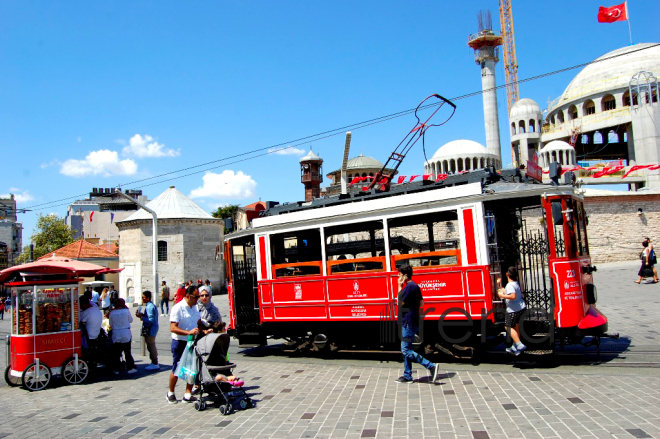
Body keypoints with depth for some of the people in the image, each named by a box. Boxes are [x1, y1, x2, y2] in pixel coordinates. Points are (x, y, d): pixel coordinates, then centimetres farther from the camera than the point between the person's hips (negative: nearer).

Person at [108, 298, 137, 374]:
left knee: (117, 353, 10)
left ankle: (116, 369, 12)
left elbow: (111, 324, 5)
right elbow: (131, 320, 6)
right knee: (127, 352, 5)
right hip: (126, 334, -2)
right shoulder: (126, 311, -9)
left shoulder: (112, 313, -3)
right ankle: (130, 368, 6)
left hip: (116, 335, 2)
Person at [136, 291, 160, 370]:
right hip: (150, 329, 10)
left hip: (150, 330, -10)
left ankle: (155, 364, 6)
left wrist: (141, 317, -21)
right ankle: (154, 362, 27)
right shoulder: (151, 305, 11)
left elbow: (151, 320, -25)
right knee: (151, 346, 18)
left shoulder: (149, 307, -21)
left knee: (151, 346, -2)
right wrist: (142, 315, 7)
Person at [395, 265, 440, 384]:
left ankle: (432, 366, -12)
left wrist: (400, 287, -9)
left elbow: (400, 302, -13)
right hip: (411, 322, 10)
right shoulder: (415, 286, 15)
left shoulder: (409, 286, -17)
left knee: (406, 350, -8)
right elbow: (421, 304, 20)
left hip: (408, 322, -10)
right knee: (406, 350, 14)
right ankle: (407, 376, 19)